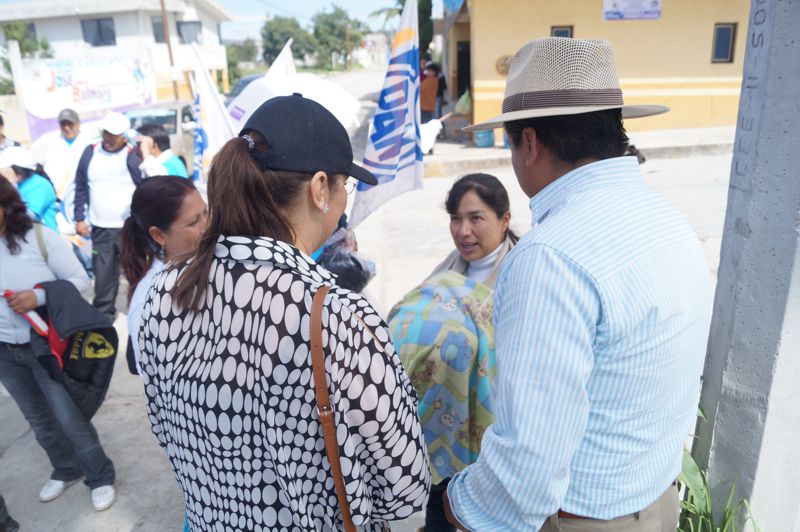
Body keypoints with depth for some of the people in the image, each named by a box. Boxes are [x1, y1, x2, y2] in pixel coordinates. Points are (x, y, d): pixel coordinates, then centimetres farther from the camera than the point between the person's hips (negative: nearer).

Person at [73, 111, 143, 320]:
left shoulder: (134, 155, -7)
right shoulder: (90, 152, 7)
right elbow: (81, 188, 11)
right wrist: (79, 218, 8)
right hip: (100, 228, 4)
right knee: (103, 272, 11)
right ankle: (103, 312, 26)